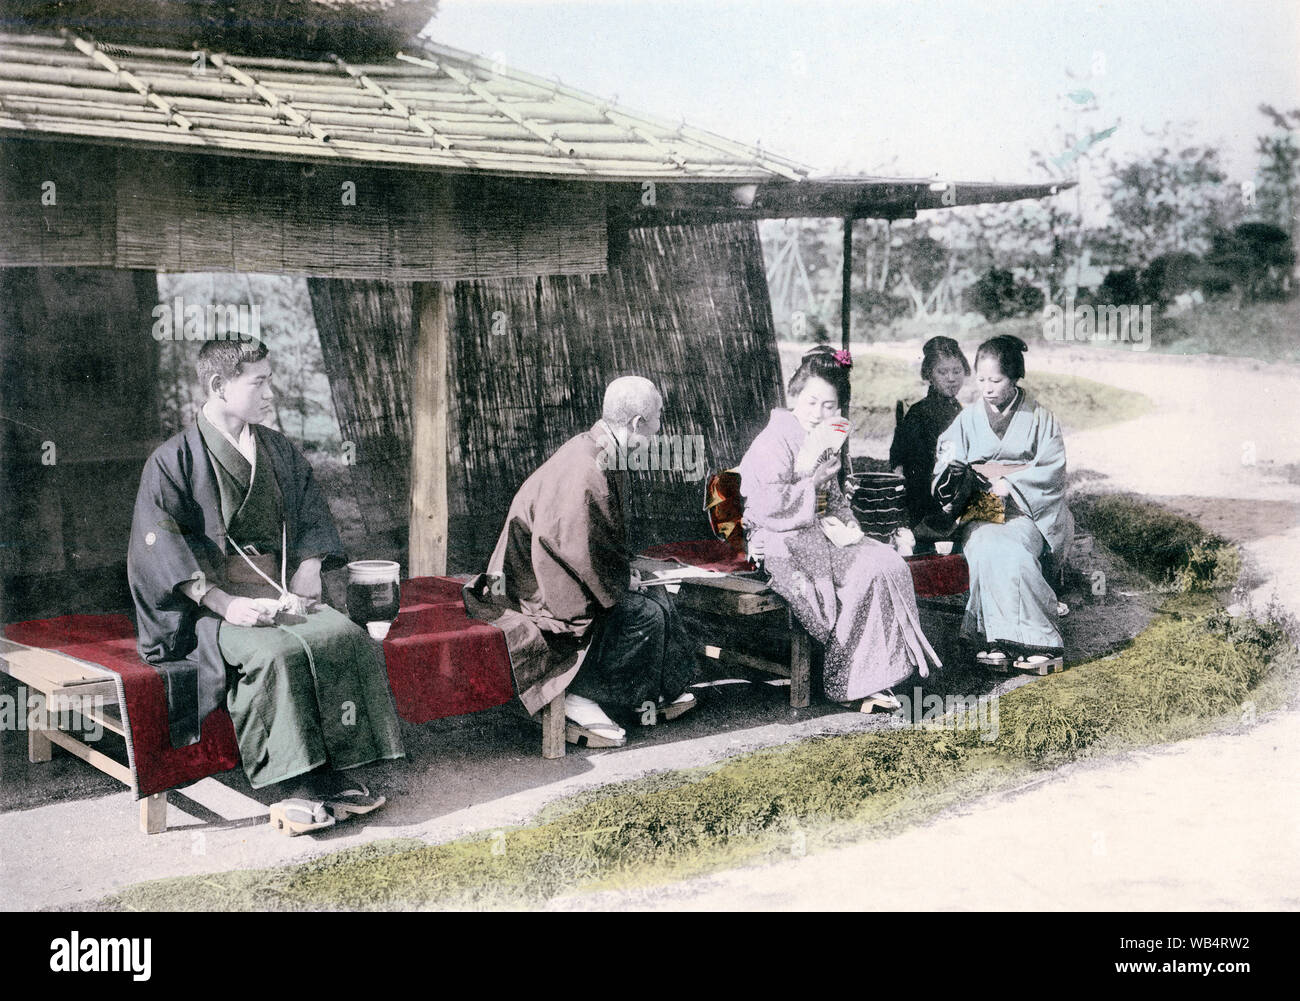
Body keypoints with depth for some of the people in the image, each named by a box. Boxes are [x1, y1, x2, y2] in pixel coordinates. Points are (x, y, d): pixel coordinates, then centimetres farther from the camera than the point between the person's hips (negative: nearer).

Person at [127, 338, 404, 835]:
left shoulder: (279, 451, 16)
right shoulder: (173, 459, -2)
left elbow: (313, 519, 15)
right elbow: (160, 547, -10)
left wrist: (306, 576, -5)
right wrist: (226, 603, -21)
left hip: (280, 592, 5)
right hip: (210, 604, -5)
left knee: (346, 637, -23)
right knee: (279, 653, -34)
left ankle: (331, 773, -20)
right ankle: (300, 781, -26)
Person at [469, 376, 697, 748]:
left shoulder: (603, 455, 5)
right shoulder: (584, 472, -28)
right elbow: (580, 551, -27)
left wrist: (624, 573, 8)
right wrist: (622, 581, -12)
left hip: (565, 574, 10)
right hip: (540, 588, -10)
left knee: (656, 599, 11)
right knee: (644, 614, -16)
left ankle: (661, 693, 22)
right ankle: (580, 704, -9)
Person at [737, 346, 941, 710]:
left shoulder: (824, 441, 15)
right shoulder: (775, 441, -12)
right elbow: (767, 509, -22)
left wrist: (845, 526, -2)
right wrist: (814, 482, -13)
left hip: (819, 535, 8)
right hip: (782, 546, -8)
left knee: (888, 564, -14)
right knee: (868, 572, -24)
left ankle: (867, 678, -12)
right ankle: (848, 683, -15)